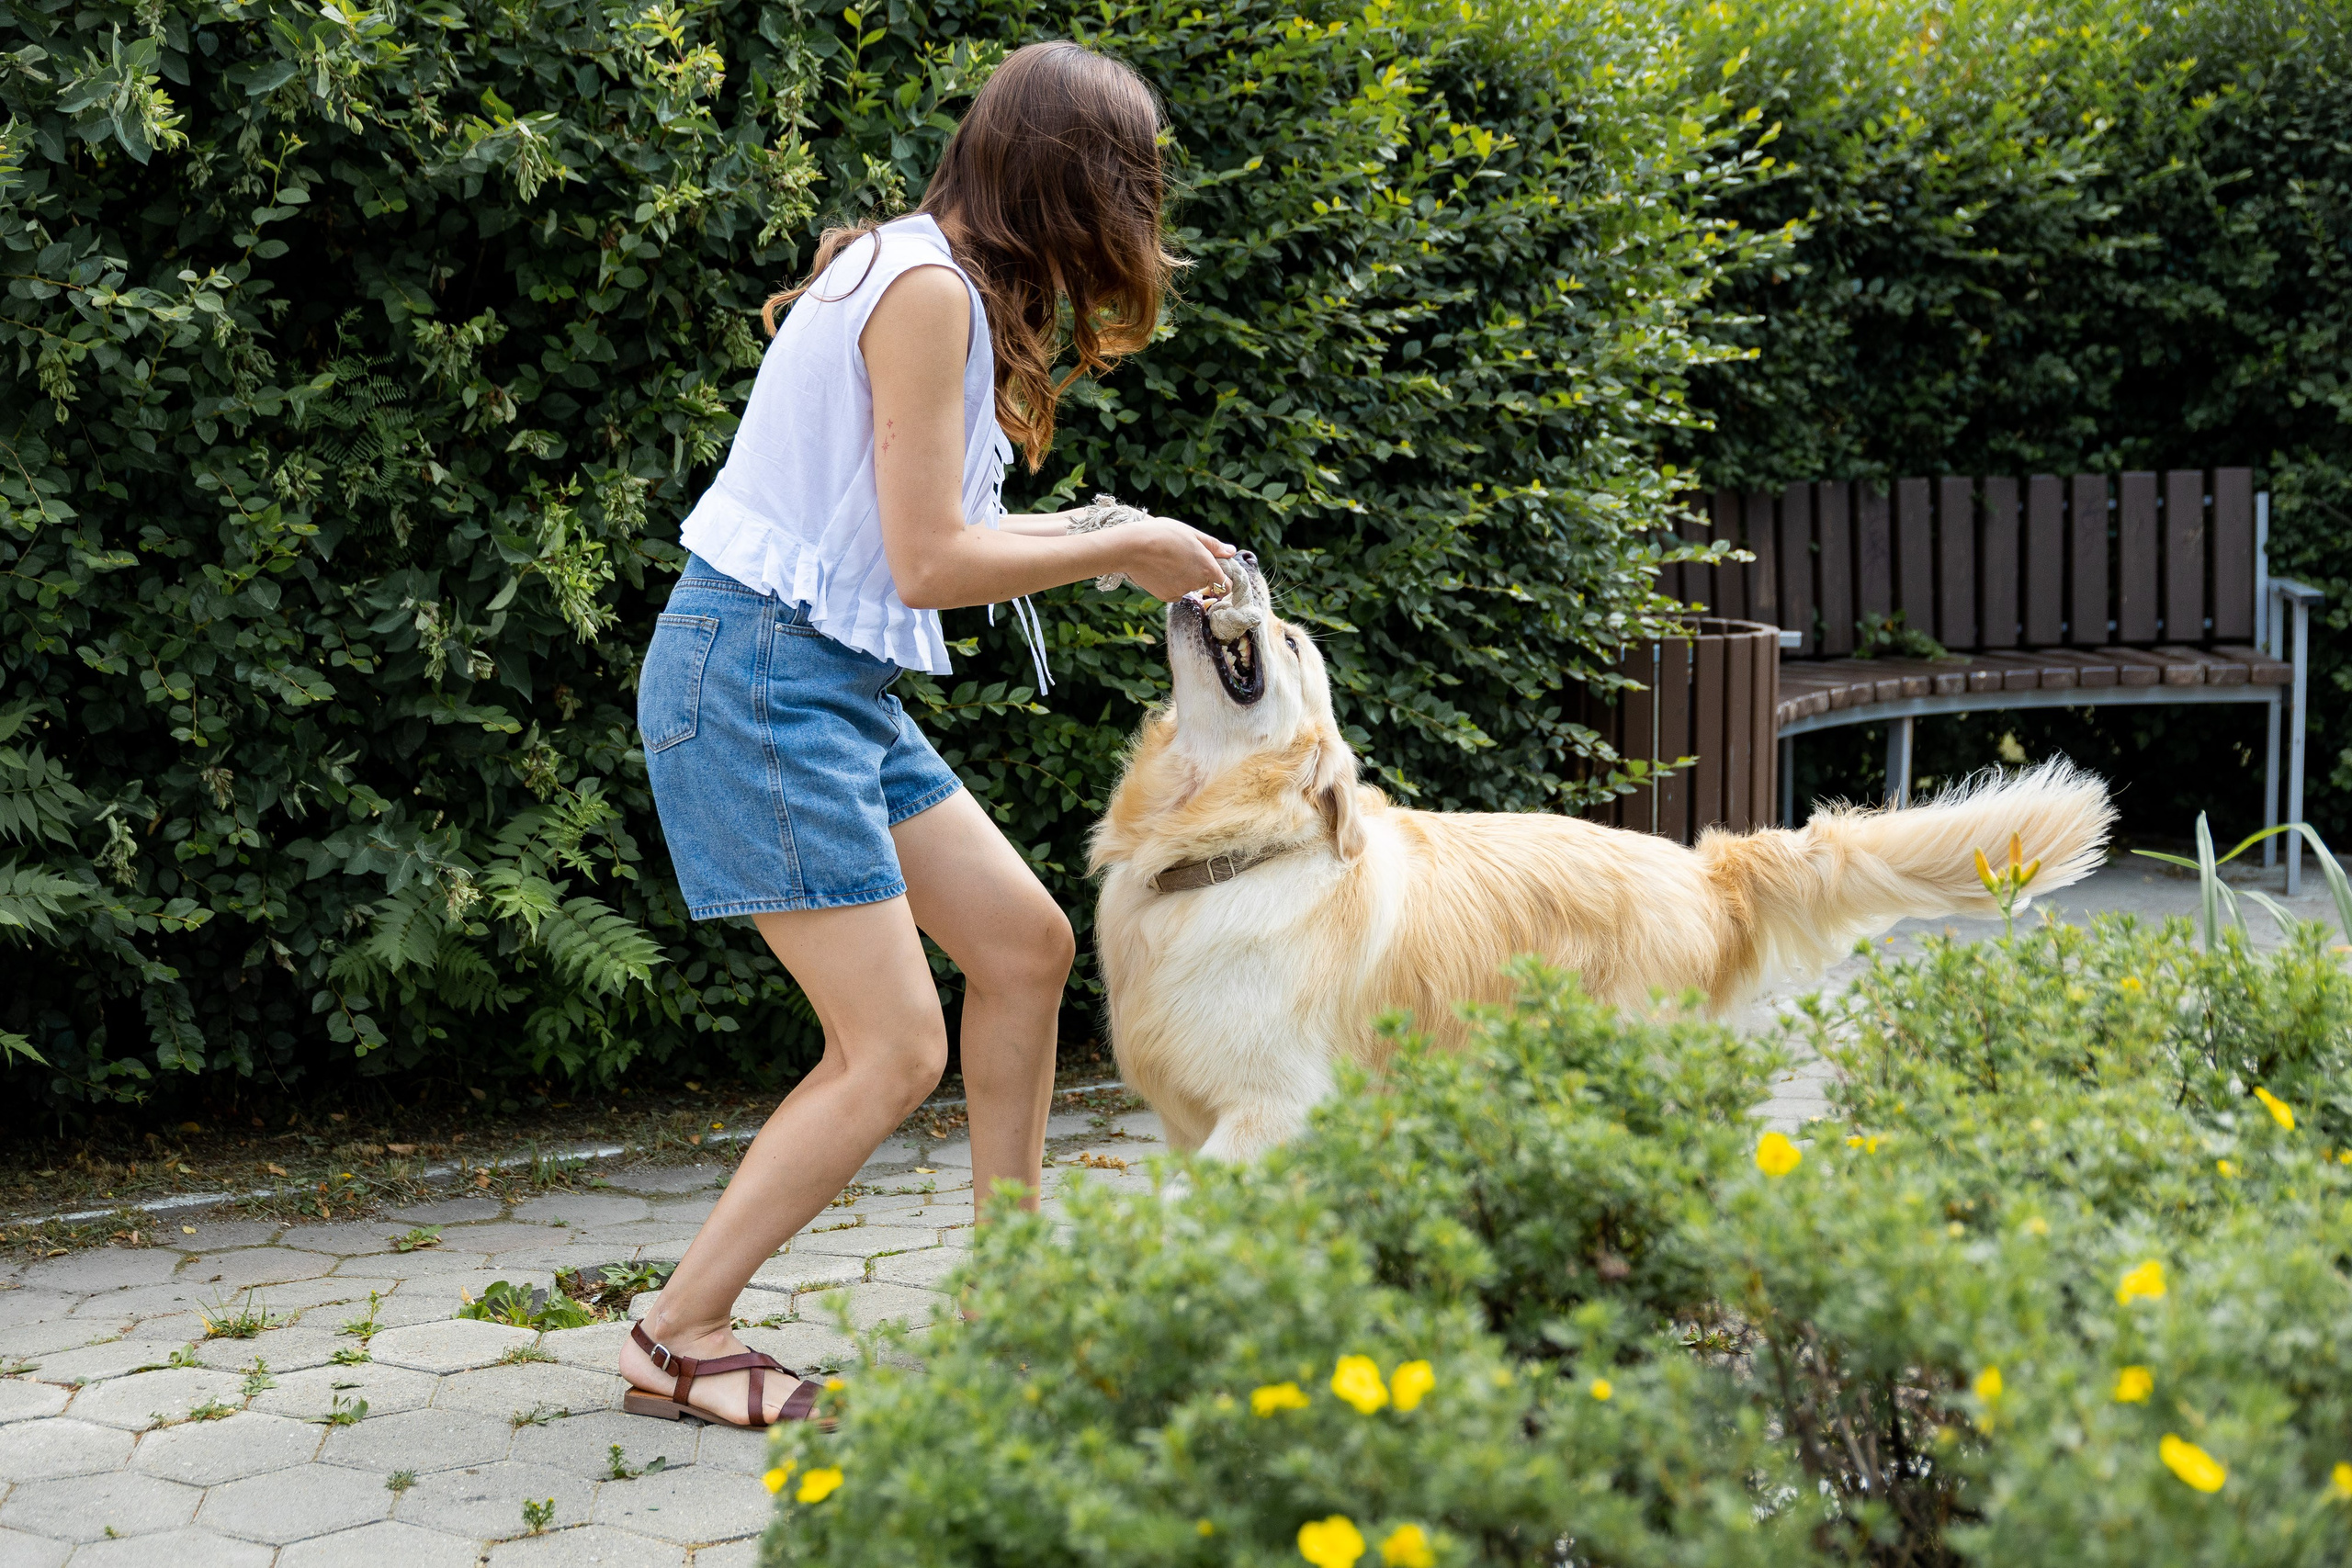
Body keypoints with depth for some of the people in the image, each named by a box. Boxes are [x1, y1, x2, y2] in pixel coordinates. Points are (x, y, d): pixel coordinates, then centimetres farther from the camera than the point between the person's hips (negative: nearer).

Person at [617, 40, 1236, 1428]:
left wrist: (1086, 531, 15)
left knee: (1026, 946, 12)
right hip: (756, 680, -10)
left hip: (833, 685, 10)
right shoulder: (928, 291, -16)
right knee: (896, 1051, -10)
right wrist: (1123, 551, -8)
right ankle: (677, 1340, 2)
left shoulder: (938, 282, 14)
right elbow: (931, 563, -18)